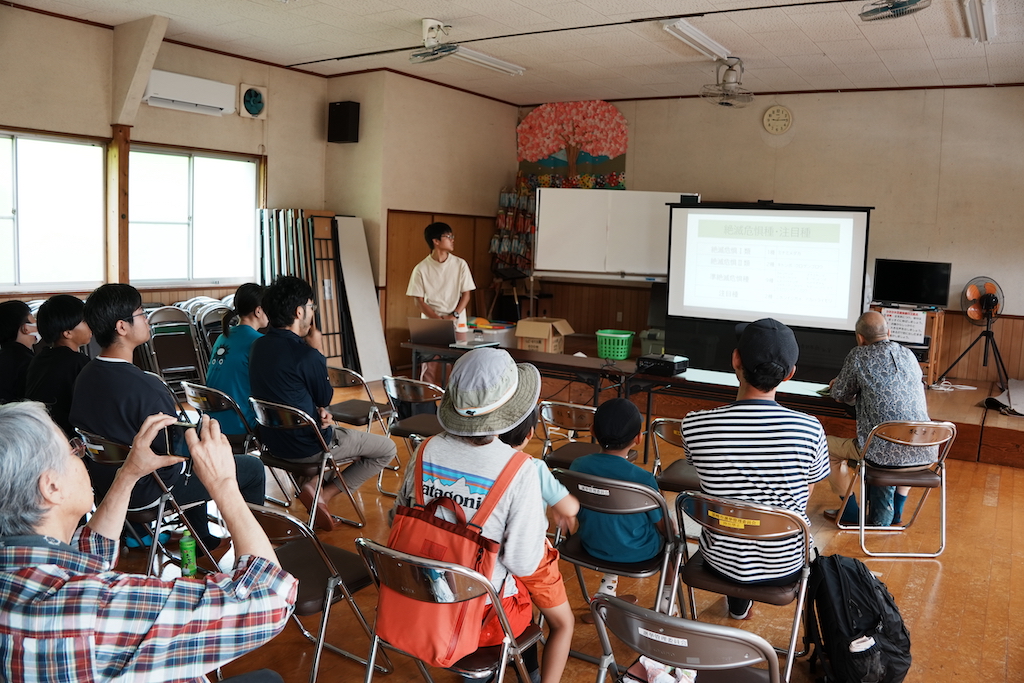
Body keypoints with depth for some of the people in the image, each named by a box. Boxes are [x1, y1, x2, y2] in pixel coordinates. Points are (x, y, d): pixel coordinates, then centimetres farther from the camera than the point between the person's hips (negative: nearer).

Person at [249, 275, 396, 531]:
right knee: (387, 448, 8)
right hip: (306, 447, -8)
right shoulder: (306, 355, -26)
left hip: (272, 440, 8)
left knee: (344, 433, 35)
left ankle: (313, 484, 13)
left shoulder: (258, 346, -1)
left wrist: (317, 410, -2)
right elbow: (325, 397, -9)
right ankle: (323, 494, 0)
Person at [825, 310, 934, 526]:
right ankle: (893, 511, 38)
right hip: (924, 453, 6)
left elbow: (841, 395, 7)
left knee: (829, 446, 17)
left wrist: (838, 384, 29)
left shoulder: (859, 355, -4)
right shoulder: (909, 354, 11)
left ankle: (851, 513, 27)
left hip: (885, 451, -6)